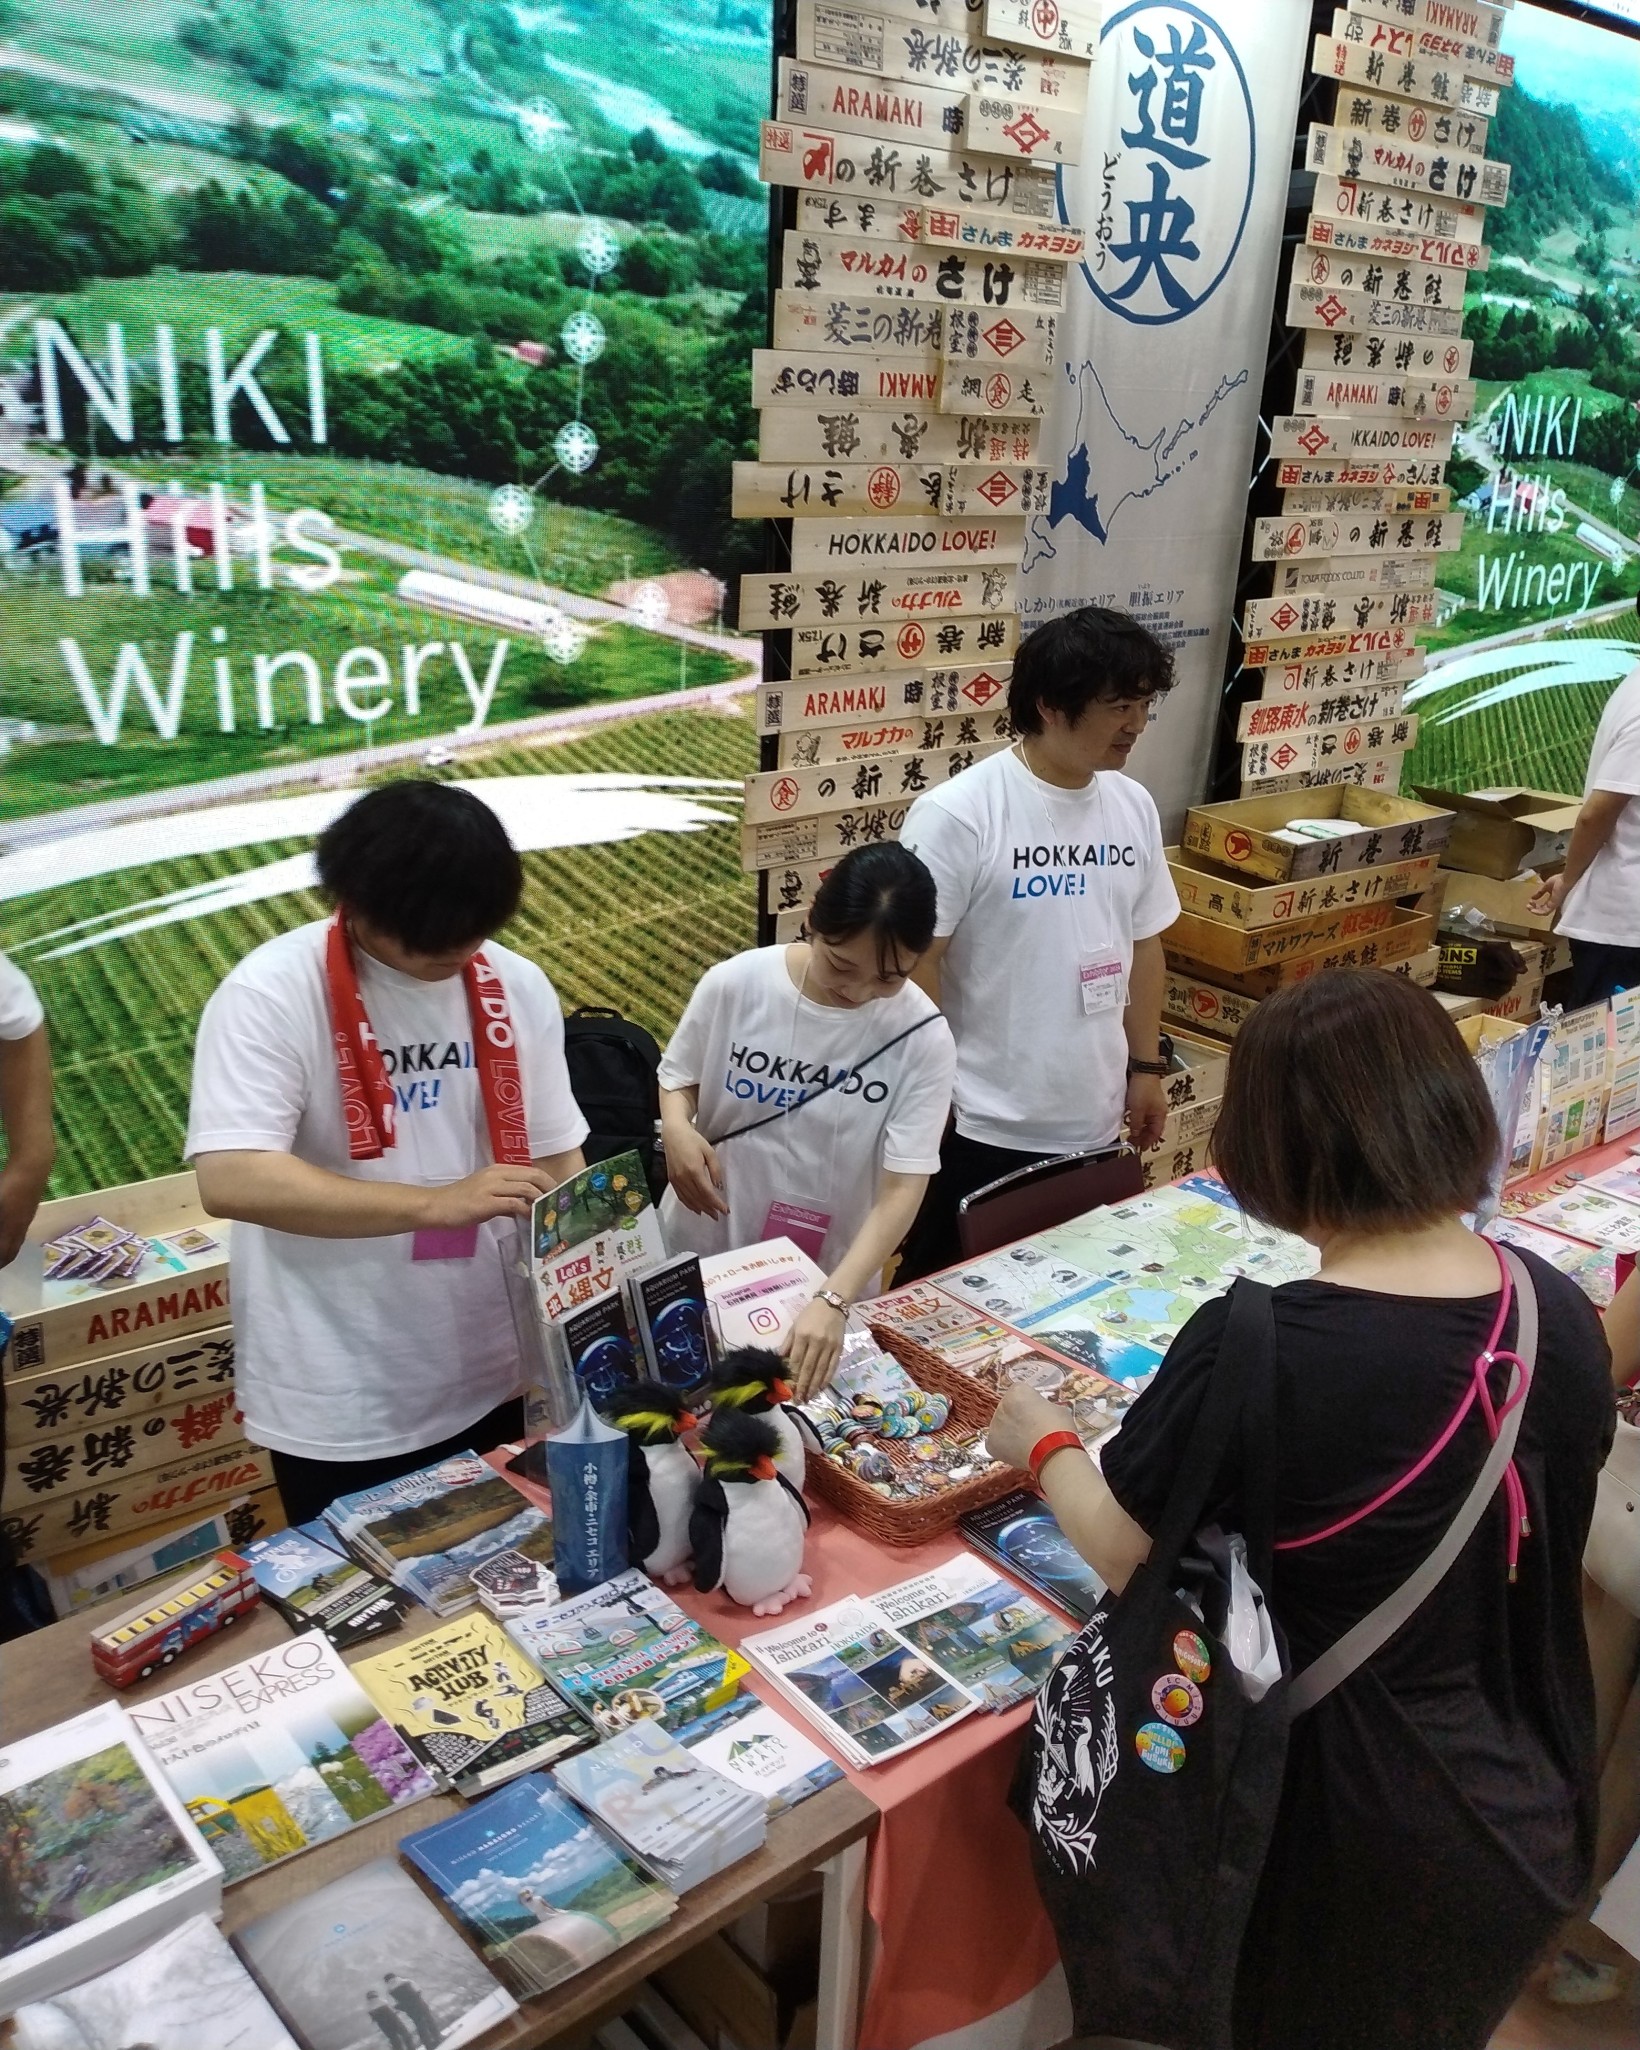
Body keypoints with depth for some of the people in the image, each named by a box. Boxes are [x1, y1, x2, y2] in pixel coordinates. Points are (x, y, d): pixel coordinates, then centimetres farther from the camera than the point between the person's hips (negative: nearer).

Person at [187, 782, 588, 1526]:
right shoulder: (272, 994, -17)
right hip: (341, 1410, -4)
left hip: (496, 1380, 4)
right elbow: (230, 1180, -27)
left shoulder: (519, 987, -2)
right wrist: (437, 1203, -31)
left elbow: (555, 1158, 2)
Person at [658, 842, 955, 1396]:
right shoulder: (733, 984, -15)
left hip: (830, 1277, -1)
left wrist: (833, 1300, -32)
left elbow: (903, 1188, -20)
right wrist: (677, 1128, -21)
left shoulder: (924, 1039, -18)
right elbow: (679, 1077, 2)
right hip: (704, 1255, 1)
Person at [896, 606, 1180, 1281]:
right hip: (980, 1125, -6)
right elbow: (916, 964, -15)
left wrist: (1146, 1065, 14)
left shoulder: (1135, 806, 4)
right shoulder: (957, 814, -16)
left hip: (1094, 1121, 6)